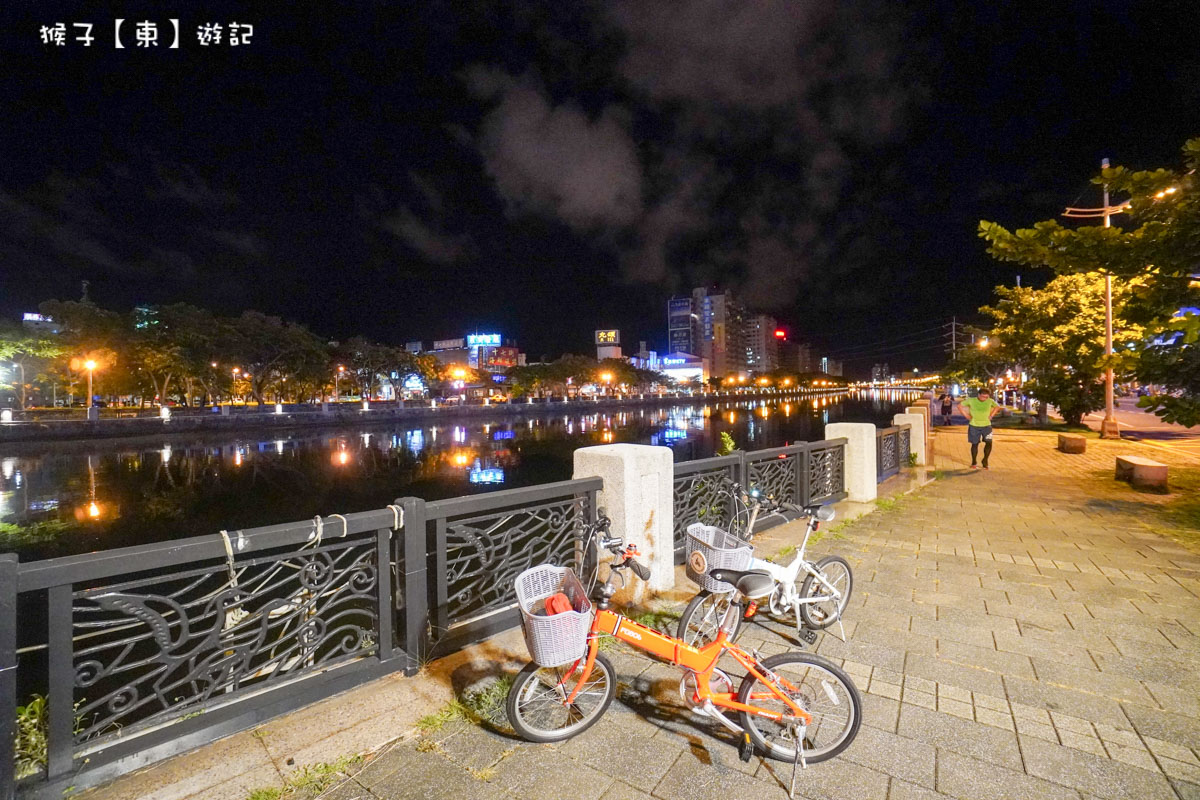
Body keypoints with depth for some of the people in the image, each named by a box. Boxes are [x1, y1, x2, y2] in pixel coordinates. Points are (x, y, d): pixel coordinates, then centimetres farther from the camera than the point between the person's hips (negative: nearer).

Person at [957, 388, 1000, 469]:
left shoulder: (990, 401, -2)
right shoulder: (971, 400, -9)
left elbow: (997, 406, 17)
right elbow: (960, 406, 1)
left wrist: (991, 415, 4)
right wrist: (967, 415, -5)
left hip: (986, 425, 2)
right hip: (974, 426, -2)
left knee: (989, 442, -10)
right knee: (975, 444, 5)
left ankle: (985, 460, 10)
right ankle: (974, 463, 17)